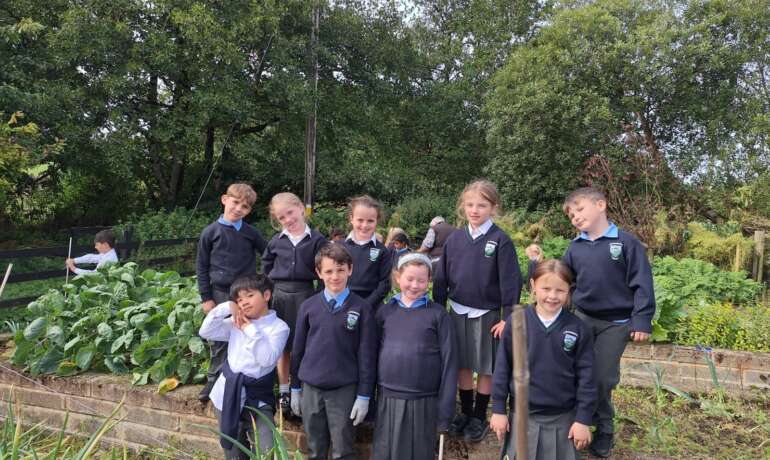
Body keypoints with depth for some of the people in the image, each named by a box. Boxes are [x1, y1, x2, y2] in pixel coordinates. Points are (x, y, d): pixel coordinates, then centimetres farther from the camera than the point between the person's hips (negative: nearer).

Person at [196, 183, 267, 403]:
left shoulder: (251, 233, -1)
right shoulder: (210, 232, -3)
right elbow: (201, 266, 1)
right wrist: (206, 298, -1)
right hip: (220, 294, 0)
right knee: (218, 341, 9)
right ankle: (214, 380, 25)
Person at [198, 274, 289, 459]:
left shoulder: (279, 327, -8)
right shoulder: (235, 322, 7)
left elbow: (267, 359, -20)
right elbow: (206, 332, 1)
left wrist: (251, 330, -16)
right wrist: (226, 308, -6)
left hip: (257, 400, -4)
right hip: (228, 395, 4)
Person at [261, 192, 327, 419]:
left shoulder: (316, 240, -5)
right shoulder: (276, 241, 4)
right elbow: (266, 268, 15)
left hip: (305, 295, -3)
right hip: (280, 295, 3)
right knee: (283, 347, 12)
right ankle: (284, 393, 25)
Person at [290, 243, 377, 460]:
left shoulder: (362, 309, -7)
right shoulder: (308, 306, -1)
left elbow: (367, 355, -4)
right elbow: (298, 349, 7)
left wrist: (363, 396, -5)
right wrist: (295, 389, 10)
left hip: (344, 390, -2)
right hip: (311, 388, 2)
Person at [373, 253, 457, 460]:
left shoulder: (438, 314, -3)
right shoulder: (385, 311, 4)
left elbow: (448, 362, -4)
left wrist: (445, 409, -7)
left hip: (424, 401, -2)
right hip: (387, 399, 2)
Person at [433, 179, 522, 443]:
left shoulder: (500, 241, -10)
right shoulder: (454, 239, 2)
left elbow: (510, 281, -10)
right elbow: (442, 278, 6)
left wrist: (507, 318, -12)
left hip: (486, 314, -3)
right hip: (458, 312, 3)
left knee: (485, 368, 9)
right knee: (463, 366, 13)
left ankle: (480, 417, 26)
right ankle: (465, 412, 31)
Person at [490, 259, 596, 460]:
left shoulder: (578, 329, -8)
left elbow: (585, 376, -3)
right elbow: (502, 368, -4)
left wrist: (583, 419, -3)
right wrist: (498, 409, -2)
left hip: (563, 418, 0)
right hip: (522, 415, 0)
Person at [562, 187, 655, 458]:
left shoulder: (626, 242, -10)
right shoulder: (575, 248, 2)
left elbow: (641, 284, -11)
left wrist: (642, 320, -13)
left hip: (615, 324, -3)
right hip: (581, 319, 3)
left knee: (603, 378, 5)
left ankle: (603, 428, 28)